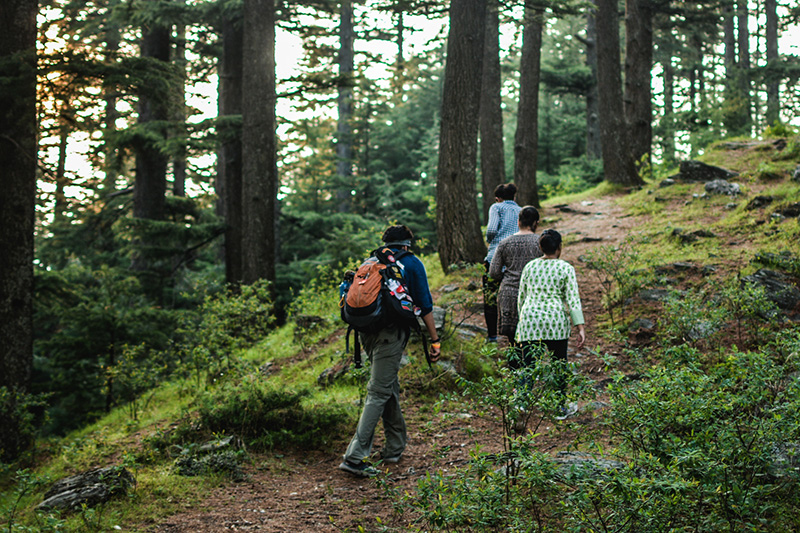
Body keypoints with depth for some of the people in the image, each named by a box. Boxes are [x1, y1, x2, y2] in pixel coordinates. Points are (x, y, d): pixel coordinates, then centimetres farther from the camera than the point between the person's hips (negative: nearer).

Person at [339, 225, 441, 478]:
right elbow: (424, 305, 1)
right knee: (379, 392, -7)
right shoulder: (412, 264, 5)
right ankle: (355, 456, -15)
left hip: (367, 331, 6)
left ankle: (395, 447, 26)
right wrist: (434, 340, 4)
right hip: (391, 332, -6)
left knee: (389, 385, 20)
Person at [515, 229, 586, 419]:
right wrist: (580, 327, -8)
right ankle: (561, 408, 20)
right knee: (558, 364, 11)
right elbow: (573, 299, -7)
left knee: (528, 364, 0)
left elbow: (521, 298, 15)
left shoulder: (529, 267, 8)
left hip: (530, 320, 2)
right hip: (556, 321, -2)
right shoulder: (565, 268, -2)